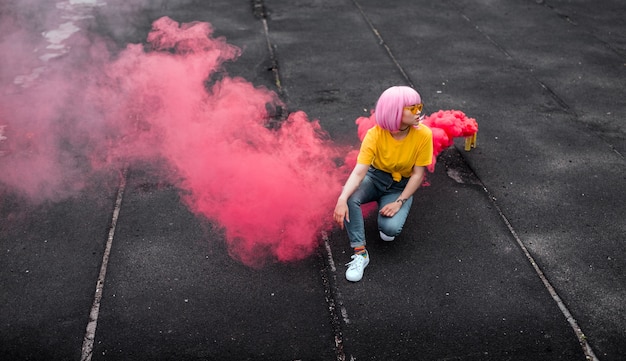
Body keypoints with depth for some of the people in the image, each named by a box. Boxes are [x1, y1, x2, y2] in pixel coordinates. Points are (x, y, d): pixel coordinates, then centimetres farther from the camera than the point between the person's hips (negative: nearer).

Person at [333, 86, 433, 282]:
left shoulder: (423, 134, -21)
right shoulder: (375, 134, -22)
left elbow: (418, 174, -13)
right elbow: (359, 171, -29)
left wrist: (399, 202, -21)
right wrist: (342, 199, -45)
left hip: (401, 186, 0)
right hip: (375, 177, 1)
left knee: (390, 229, -27)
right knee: (349, 198, -32)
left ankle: (388, 218, 11)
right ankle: (360, 253, -18)